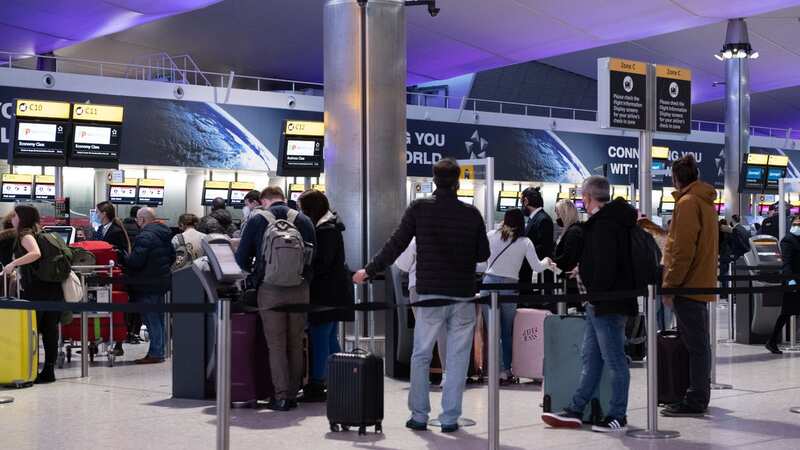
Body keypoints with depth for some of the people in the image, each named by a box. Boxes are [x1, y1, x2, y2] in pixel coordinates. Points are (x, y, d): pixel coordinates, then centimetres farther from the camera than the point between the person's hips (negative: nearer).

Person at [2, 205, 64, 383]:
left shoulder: (25, 235, -7)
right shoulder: (37, 233, 17)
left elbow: (36, 253, -27)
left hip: (36, 290, -8)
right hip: (54, 287, 8)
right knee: (50, 329, 7)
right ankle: (49, 370, 10)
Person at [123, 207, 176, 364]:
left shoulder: (145, 236, -18)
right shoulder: (164, 234, 12)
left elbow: (135, 261, -23)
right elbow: (172, 257, 20)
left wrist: (122, 259, -5)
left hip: (148, 285, -9)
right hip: (163, 280, 9)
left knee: (151, 320, -4)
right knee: (159, 318, 14)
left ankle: (155, 353, -2)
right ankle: (158, 352, 21)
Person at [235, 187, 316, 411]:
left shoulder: (257, 220, 1)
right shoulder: (303, 220, 6)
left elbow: (241, 257, 2)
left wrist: (255, 272, 22)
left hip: (270, 289, -2)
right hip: (300, 290, 2)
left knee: (276, 345, 3)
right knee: (295, 344, 11)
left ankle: (281, 397, 0)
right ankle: (293, 394, 15)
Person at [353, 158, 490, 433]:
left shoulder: (419, 208, -3)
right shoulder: (472, 214, -1)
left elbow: (396, 245, -2)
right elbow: (483, 254, 6)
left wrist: (369, 271, 8)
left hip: (430, 294, 0)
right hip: (463, 296, 0)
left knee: (421, 356, 10)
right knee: (457, 358, 6)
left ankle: (419, 416, 12)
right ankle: (450, 418, 7)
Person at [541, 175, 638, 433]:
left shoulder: (604, 224, -17)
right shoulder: (614, 219, 15)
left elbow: (605, 266, -24)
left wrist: (596, 293, -16)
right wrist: (585, 270, 25)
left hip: (607, 303, -11)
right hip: (599, 305, 11)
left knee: (614, 359, -1)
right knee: (591, 359, 13)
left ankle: (618, 417, 6)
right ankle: (575, 411, 20)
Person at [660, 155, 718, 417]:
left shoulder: (687, 203, -13)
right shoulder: (705, 201, 17)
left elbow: (682, 250, -19)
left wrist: (669, 285, -16)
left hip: (688, 286, -10)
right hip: (702, 284, 10)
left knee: (695, 344, -7)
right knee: (699, 344, 13)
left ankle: (695, 401, -5)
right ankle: (699, 397, 20)